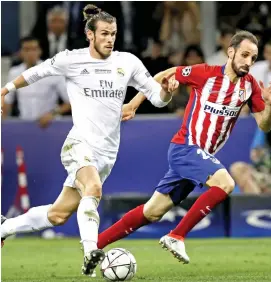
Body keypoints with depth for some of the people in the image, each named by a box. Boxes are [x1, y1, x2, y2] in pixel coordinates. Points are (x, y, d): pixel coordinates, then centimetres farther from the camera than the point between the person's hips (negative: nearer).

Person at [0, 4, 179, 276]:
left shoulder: (128, 62, 5)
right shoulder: (71, 60, -2)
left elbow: (157, 98, 6)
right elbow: (37, 72, 14)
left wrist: (166, 89, -16)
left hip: (107, 152, 4)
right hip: (80, 144, -4)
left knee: (58, 215, 8)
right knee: (93, 188, -36)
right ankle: (90, 253, -44)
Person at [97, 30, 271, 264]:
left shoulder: (250, 85, 2)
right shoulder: (206, 73, -12)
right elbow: (163, 76, 0)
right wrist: (133, 105, 3)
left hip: (203, 154, 6)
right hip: (186, 147, -6)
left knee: (152, 213, 10)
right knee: (225, 183, -29)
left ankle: (93, 244, 19)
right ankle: (176, 237, -19)